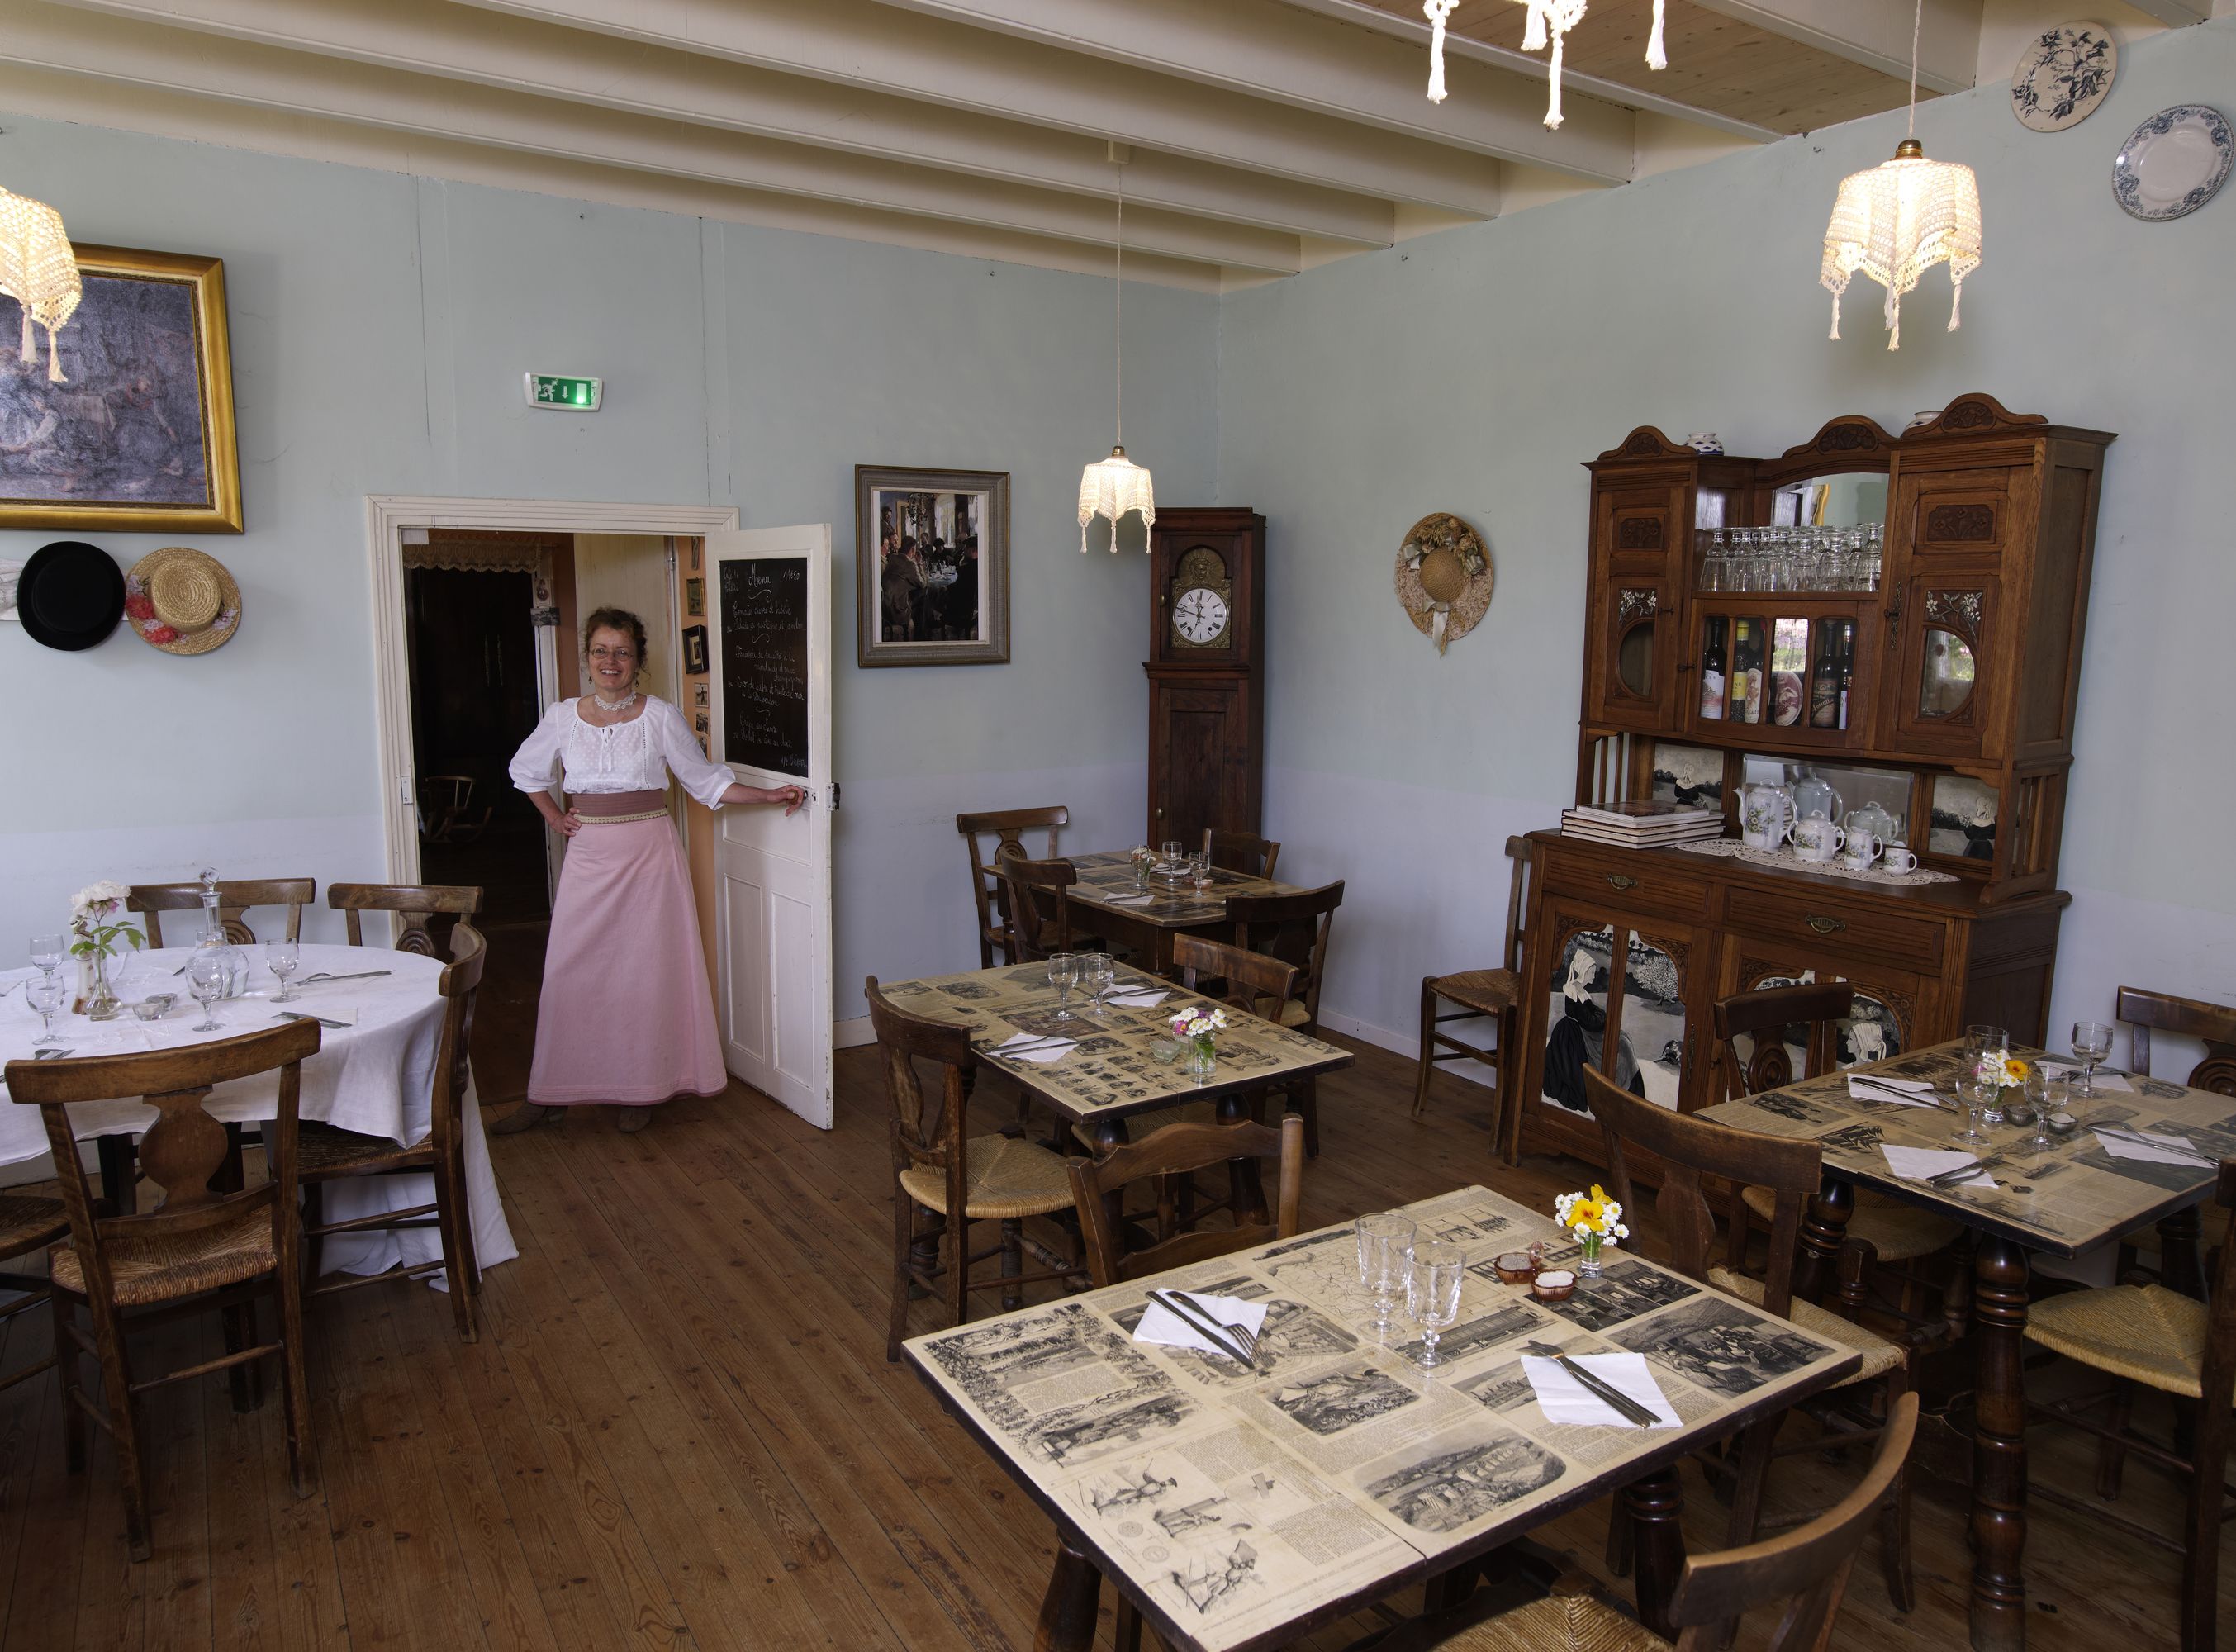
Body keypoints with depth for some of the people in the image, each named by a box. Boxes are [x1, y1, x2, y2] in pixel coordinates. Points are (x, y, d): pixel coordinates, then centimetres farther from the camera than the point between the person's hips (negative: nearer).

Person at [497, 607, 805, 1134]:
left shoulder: (660, 716, -2)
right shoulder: (563, 717, 4)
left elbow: (705, 781, 2)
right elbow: (526, 771, 22)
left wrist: (771, 794, -6)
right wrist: (555, 817, 10)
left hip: (648, 853, -2)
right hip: (588, 855, 2)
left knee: (646, 970, 3)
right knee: (571, 972, 3)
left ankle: (640, 1090, 16)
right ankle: (549, 1094, 14)